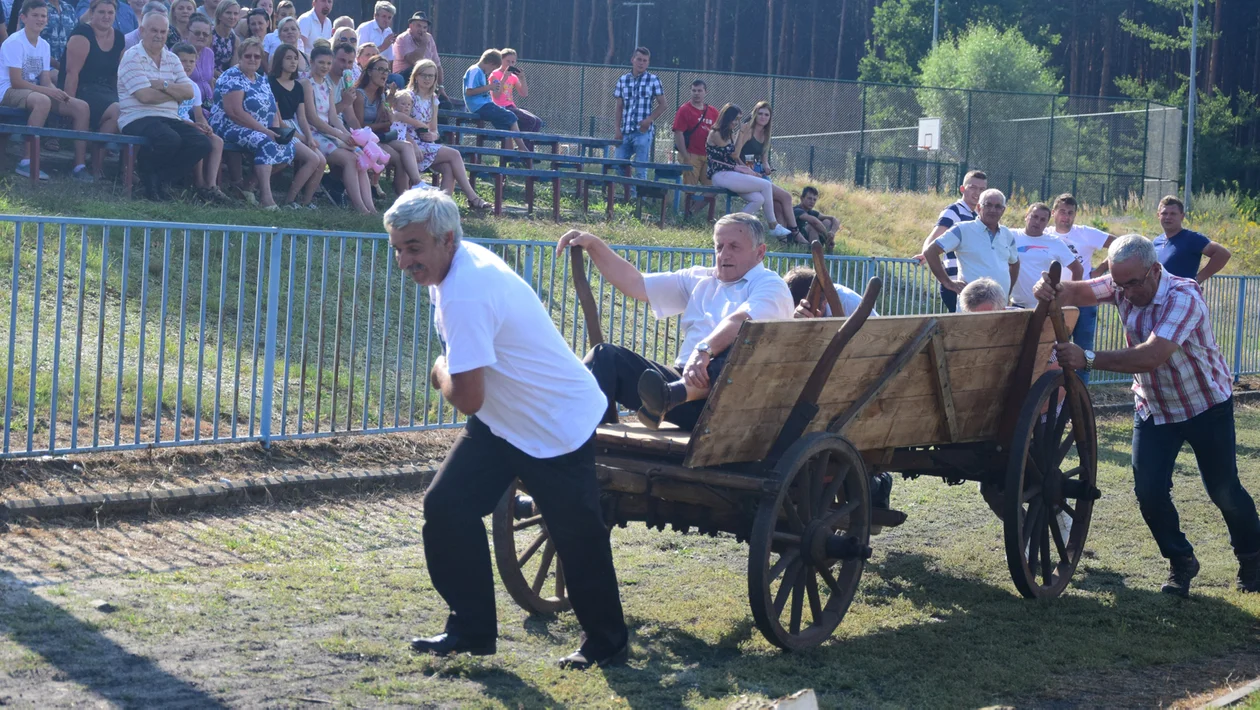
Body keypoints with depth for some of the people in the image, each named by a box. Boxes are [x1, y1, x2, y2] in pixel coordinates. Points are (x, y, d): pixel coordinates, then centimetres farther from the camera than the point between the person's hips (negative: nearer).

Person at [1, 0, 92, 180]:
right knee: (42, 101, -41)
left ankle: (79, 166, -7)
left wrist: (58, 93, -16)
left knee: (82, 107, -7)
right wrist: (48, 91, -25)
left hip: (34, 91, 8)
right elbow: (15, 81, -18)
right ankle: (26, 162, -38)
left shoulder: (44, 45, 10)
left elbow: (46, 81, 6)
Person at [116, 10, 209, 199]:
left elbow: (189, 92, 6)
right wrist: (176, 94, -1)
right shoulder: (132, 58, -4)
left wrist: (164, 85, -11)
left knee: (202, 144, -17)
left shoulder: (172, 60, 17)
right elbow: (145, 96, -15)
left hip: (169, 118, 7)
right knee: (170, 140, -35)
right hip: (138, 118, -7)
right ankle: (146, 175, -3)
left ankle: (161, 178, -6)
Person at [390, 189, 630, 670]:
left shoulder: (465, 294, -31)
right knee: (445, 508, 1)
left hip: (558, 427, -10)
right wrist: (449, 372, 4)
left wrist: (440, 372, -11)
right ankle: (472, 630, 11)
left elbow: (467, 399, -30)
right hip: (502, 421, 10)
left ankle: (607, 643, 20)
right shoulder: (459, 263, -1)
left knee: (578, 539, 2)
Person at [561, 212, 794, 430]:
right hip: (683, 379, 6)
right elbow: (635, 284, 25)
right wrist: (593, 245, 14)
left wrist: (705, 349, -36)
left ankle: (671, 396, -59)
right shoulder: (700, 280, 26)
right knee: (606, 356, -11)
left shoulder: (771, 286, 4)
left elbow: (742, 322, -17)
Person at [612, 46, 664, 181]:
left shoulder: (653, 80, 0)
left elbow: (662, 105, 2)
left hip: (643, 131, -4)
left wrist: (650, 119, -13)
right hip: (625, 132, 4)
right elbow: (619, 107, 12)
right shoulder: (623, 80, 9)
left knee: (640, 171, -2)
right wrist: (618, 129, 4)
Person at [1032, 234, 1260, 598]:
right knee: (1149, 491, -7)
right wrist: (1052, 290, -48)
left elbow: (1152, 356, -43)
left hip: (1206, 406, -5)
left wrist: (1088, 359, -50)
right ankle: (1181, 563, 15)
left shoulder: (1183, 298, -31)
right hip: (1153, 407, 5)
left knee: (1223, 490, 3)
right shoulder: (1122, 287, -10)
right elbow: (1080, 291, -24)